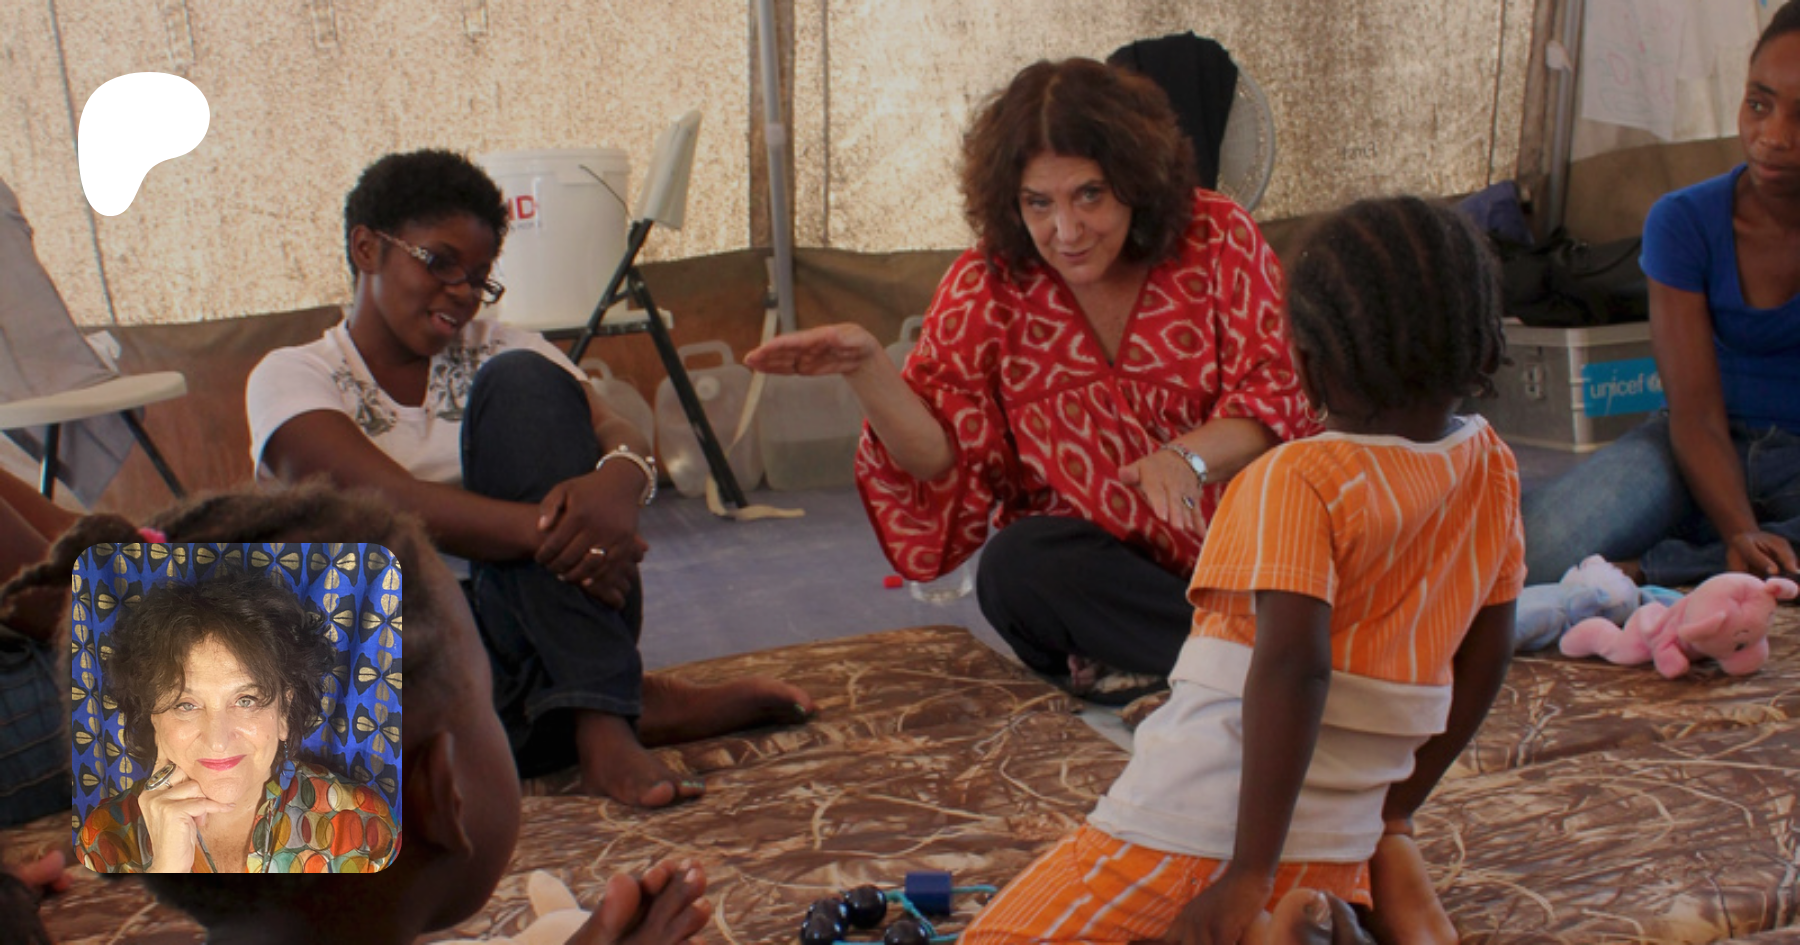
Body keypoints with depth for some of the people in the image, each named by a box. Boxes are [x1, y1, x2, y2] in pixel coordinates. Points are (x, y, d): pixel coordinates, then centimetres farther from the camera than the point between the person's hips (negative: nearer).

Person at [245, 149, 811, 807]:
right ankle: (634, 705, -28)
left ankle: (598, 720, -30)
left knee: (522, 384, -17)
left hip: (557, 632, 2)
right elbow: (385, 499, -16)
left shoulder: (495, 353, 17)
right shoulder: (292, 377, 6)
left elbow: (616, 432, -5)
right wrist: (549, 531, -32)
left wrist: (619, 481, -31)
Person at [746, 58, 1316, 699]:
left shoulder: (1217, 239, -4)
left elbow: (1275, 393, -11)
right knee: (1016, 566, -32)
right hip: (1097, 565, 2)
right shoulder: (986, 288, -1)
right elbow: (946, 457, -7)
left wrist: (1190, 456, -32)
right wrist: (866, 369, -24)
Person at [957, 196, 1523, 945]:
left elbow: (1293, 665, -28)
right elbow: (1485, 658, 14)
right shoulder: (1492, 470, 5)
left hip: (1194, 833, -7)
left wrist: (1249, 877, -25)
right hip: (1333, 841, 7)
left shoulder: (1296, 483, -15)